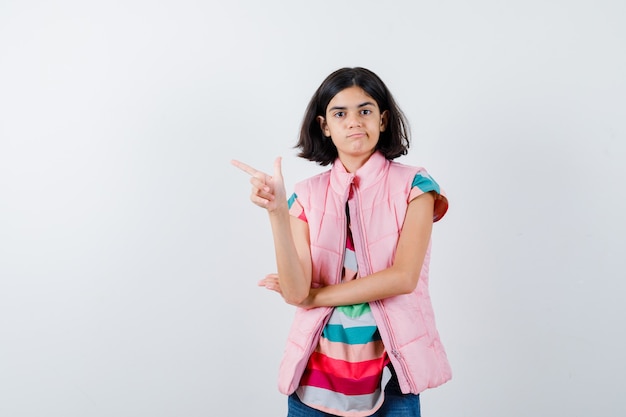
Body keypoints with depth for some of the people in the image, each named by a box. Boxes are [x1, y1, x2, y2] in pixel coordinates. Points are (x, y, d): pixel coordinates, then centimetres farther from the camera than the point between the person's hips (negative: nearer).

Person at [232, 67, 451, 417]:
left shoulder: (412, 186, -5)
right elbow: (294, 291, -10)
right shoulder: (307, 195, -1)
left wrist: (315, 297, -9)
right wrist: (277, 211, -22)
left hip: (389, 374, -1)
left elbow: (403, 277, -14)